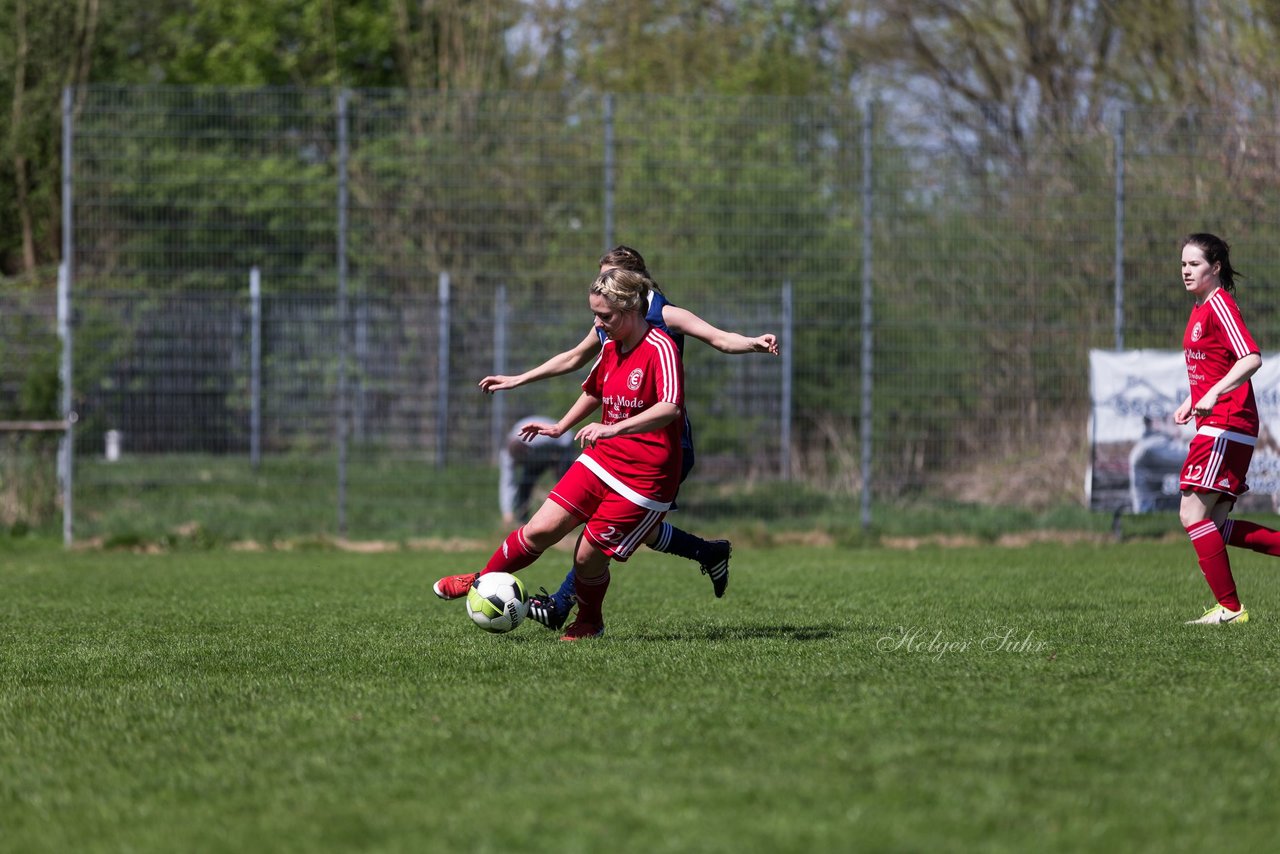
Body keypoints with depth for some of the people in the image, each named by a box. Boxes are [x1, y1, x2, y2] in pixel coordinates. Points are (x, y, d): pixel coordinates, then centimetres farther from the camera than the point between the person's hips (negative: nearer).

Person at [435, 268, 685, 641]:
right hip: (600, 460, 7)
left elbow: (670, 407, -34)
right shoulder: (611, 347, 8)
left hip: (643, 479, -7)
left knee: (588, 555, -3)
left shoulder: (660, 349, -19)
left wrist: (614, 428, -43)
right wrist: (561, 427, 32)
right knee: (540, 530, -2)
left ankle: (589, 622, 24)